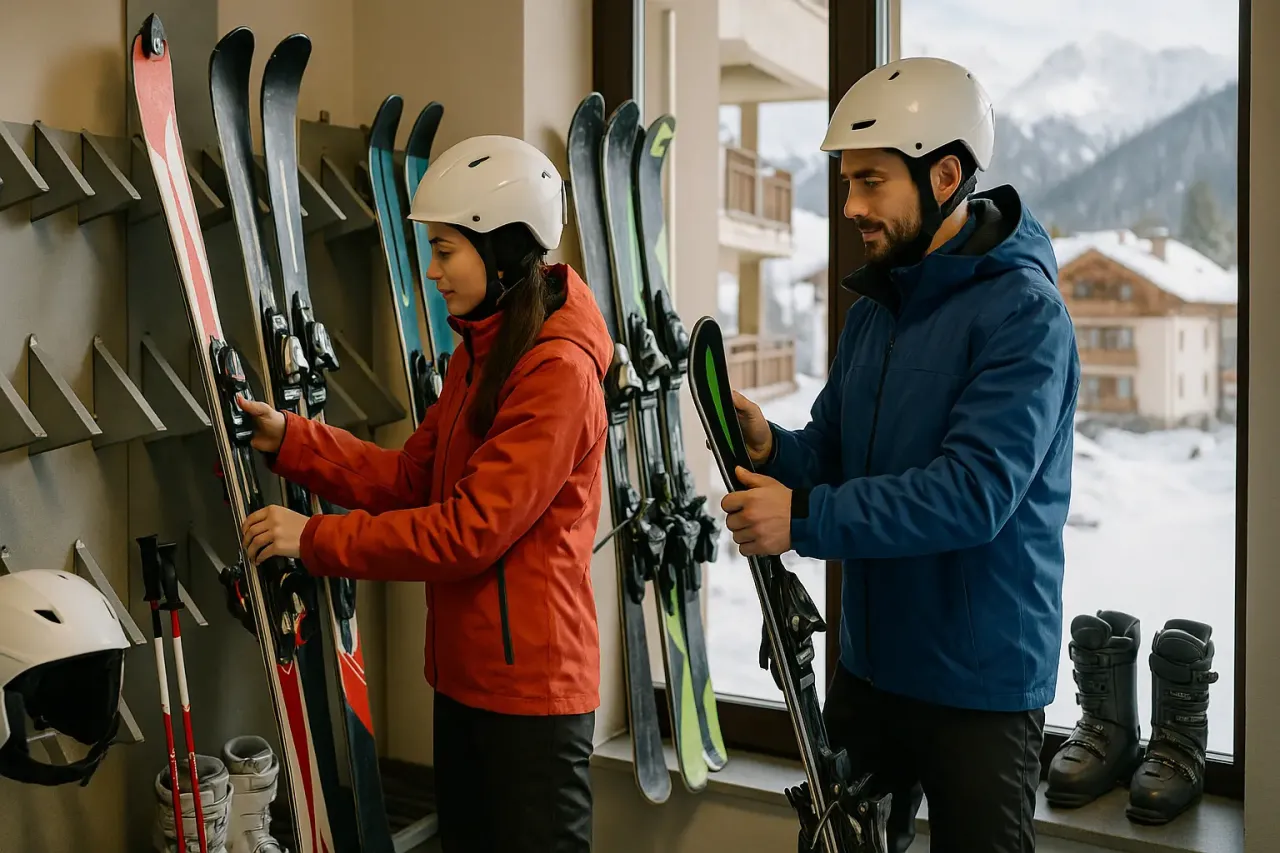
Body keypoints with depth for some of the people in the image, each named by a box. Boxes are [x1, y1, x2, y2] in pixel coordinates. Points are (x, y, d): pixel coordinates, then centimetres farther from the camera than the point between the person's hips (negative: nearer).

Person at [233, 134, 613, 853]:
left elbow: (472, 530, -24)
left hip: (530, 683, -9)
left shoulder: (558, 369, -21)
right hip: (466, 672, 9)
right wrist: (288, 439, -2)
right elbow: (413, 477, 8)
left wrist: (314, 538, -17)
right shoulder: (480, 351, 11)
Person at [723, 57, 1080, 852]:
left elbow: (976, 493, -28)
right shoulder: (874, 308, 7)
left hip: (980, 681, -7)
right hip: (868, 662, 8)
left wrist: (805, 520, -28)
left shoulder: (1023, 312, -18)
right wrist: (771, 446, -13)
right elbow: (833, 454, 9)